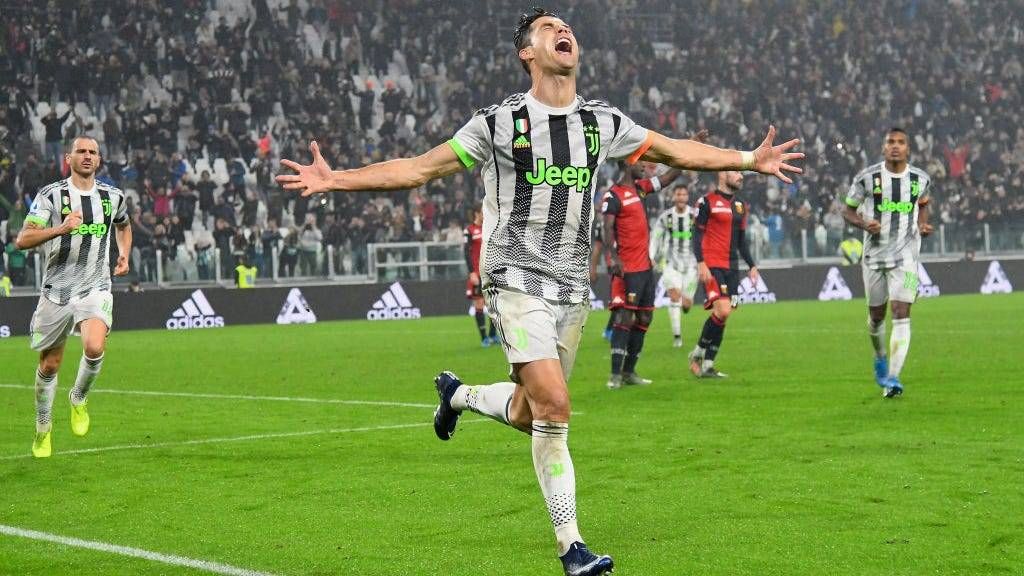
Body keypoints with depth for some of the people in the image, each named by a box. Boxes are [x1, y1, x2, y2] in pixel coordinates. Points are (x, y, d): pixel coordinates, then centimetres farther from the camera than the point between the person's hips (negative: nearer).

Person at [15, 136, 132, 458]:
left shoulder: (113, 196, 7)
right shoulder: (51, 195, -5)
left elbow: (123, 226, 31)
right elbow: (23, 240, -14)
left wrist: (124, 255, 14)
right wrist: (60, 229, -28)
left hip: (96, 289, 1)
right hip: (56, 290, -1)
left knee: (94, 347, -26)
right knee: (49, 365, 8)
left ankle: (79, 400, 4)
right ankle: (43, 428, 31)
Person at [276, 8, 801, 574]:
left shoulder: (602, 123, 8)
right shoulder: (500, 122, -3)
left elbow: (675, 150, 19)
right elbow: (419, 168, 2)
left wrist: (749, 159, 16)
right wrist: (335, 179, -6)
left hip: (572, 288, 5)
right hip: (517, 278, -5)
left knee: (528, 414, 7)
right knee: (553, 405, -18)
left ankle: (458, 394, 41)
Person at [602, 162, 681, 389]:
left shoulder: (640, 188, 14)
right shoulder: (613, 196, -10)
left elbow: (669, 177, 23)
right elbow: (608, 229, -18)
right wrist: (614, 258, -30)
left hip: (645, 266, 9)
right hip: (627, 268, -9)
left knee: (644, 318, 11)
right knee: (625, 317, -12)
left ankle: (629, 371, 18)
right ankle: (615, 374, -13)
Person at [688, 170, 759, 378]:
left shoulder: (740, 205, 17)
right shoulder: (707, 201, -5)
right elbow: (697, 234, -7)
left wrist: (752, 265, 16)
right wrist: (701, 263, -17)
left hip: (731, 267, 7)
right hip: (712, 266, -7)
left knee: (722, 315, 3)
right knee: (722, 310, -20)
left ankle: (707, 365, 9)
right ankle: (698, 353, -2)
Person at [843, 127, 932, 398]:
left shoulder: (920, 179, 1)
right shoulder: (867, 177, -5)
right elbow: (849, 211, 4)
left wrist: (923, 225, 2)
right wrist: (864, 224, -16)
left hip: (906, 255, -1)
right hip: (874, 254, 1)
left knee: (901, 314, -14)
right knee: (876, 316, 12)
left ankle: (893, 378, -15)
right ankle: (881, 358, 43)